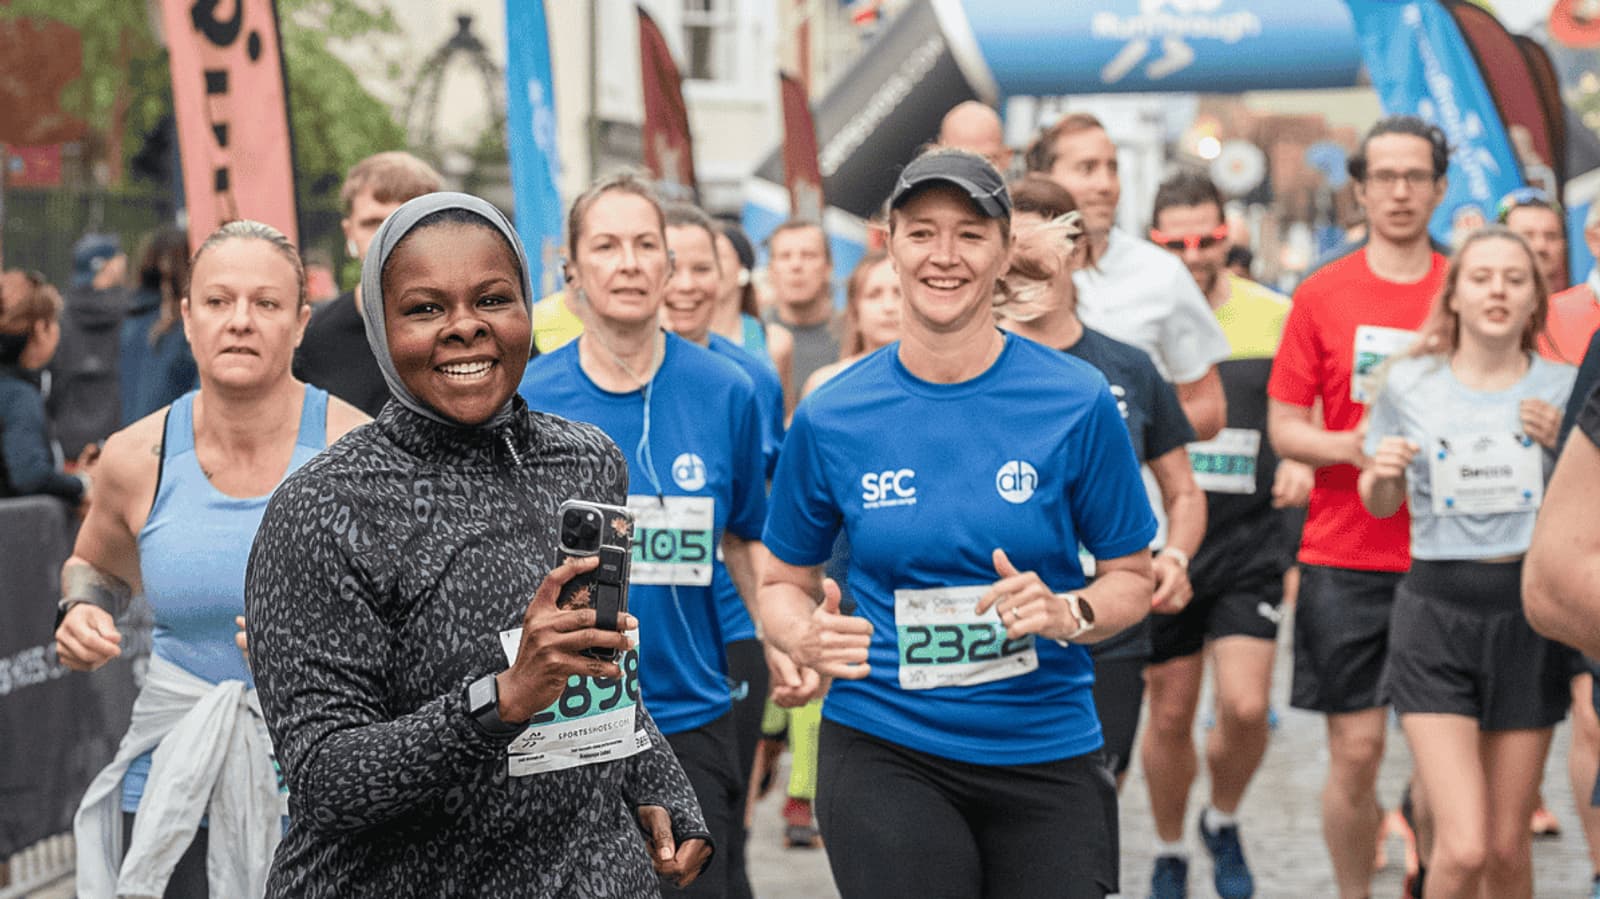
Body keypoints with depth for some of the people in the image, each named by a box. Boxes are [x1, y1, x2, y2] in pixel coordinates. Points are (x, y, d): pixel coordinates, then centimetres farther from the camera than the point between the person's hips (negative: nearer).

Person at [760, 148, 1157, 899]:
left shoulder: (1075, 402, -5)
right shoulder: (830, 418, -2)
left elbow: (1130, 577, 4)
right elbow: (785, 582, 10)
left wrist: (1068, 613, -17)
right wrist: (806, 640, -12)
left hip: (1047, 753, 1)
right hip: (884, 750, 0)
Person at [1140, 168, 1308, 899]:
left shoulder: (1275, 316, 1)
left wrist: (1301, 465, -8)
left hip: (1247, 542, 0)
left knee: (1245, 707, -12)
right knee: (1170, 715, 7)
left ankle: (1224, 823, 18)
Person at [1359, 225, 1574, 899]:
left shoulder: (1564, 389, 2)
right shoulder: (1409, 383, 1)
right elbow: (1381, 505, 13)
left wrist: (1565, 446, -9)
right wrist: (1380, 472, -10)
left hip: (1528, 614, 2)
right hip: (1436, 614, -2)